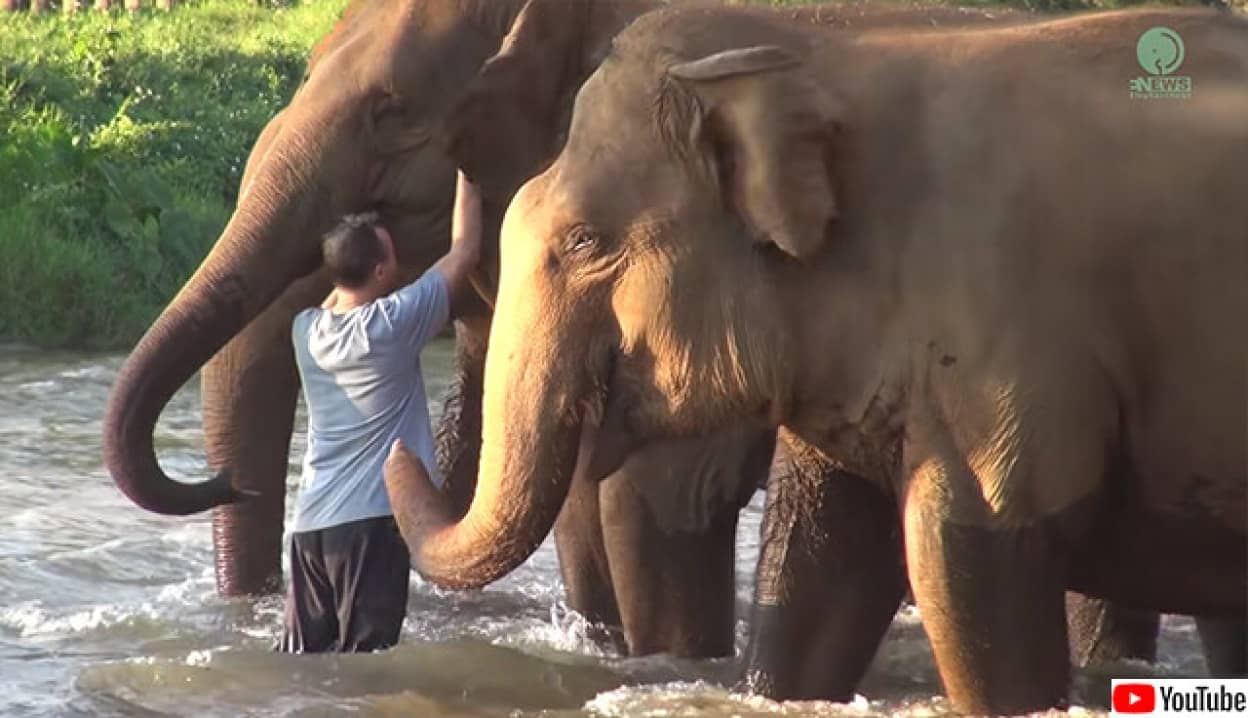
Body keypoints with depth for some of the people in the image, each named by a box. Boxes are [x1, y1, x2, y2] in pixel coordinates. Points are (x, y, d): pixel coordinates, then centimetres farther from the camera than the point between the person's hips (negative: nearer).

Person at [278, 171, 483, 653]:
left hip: (311, 519, 6)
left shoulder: (308, 330, 6)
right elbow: (465, 251, 0)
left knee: (301, 657, 7)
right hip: (372, 519, -6)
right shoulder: (393, 325, -10)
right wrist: (465, 174, 12)